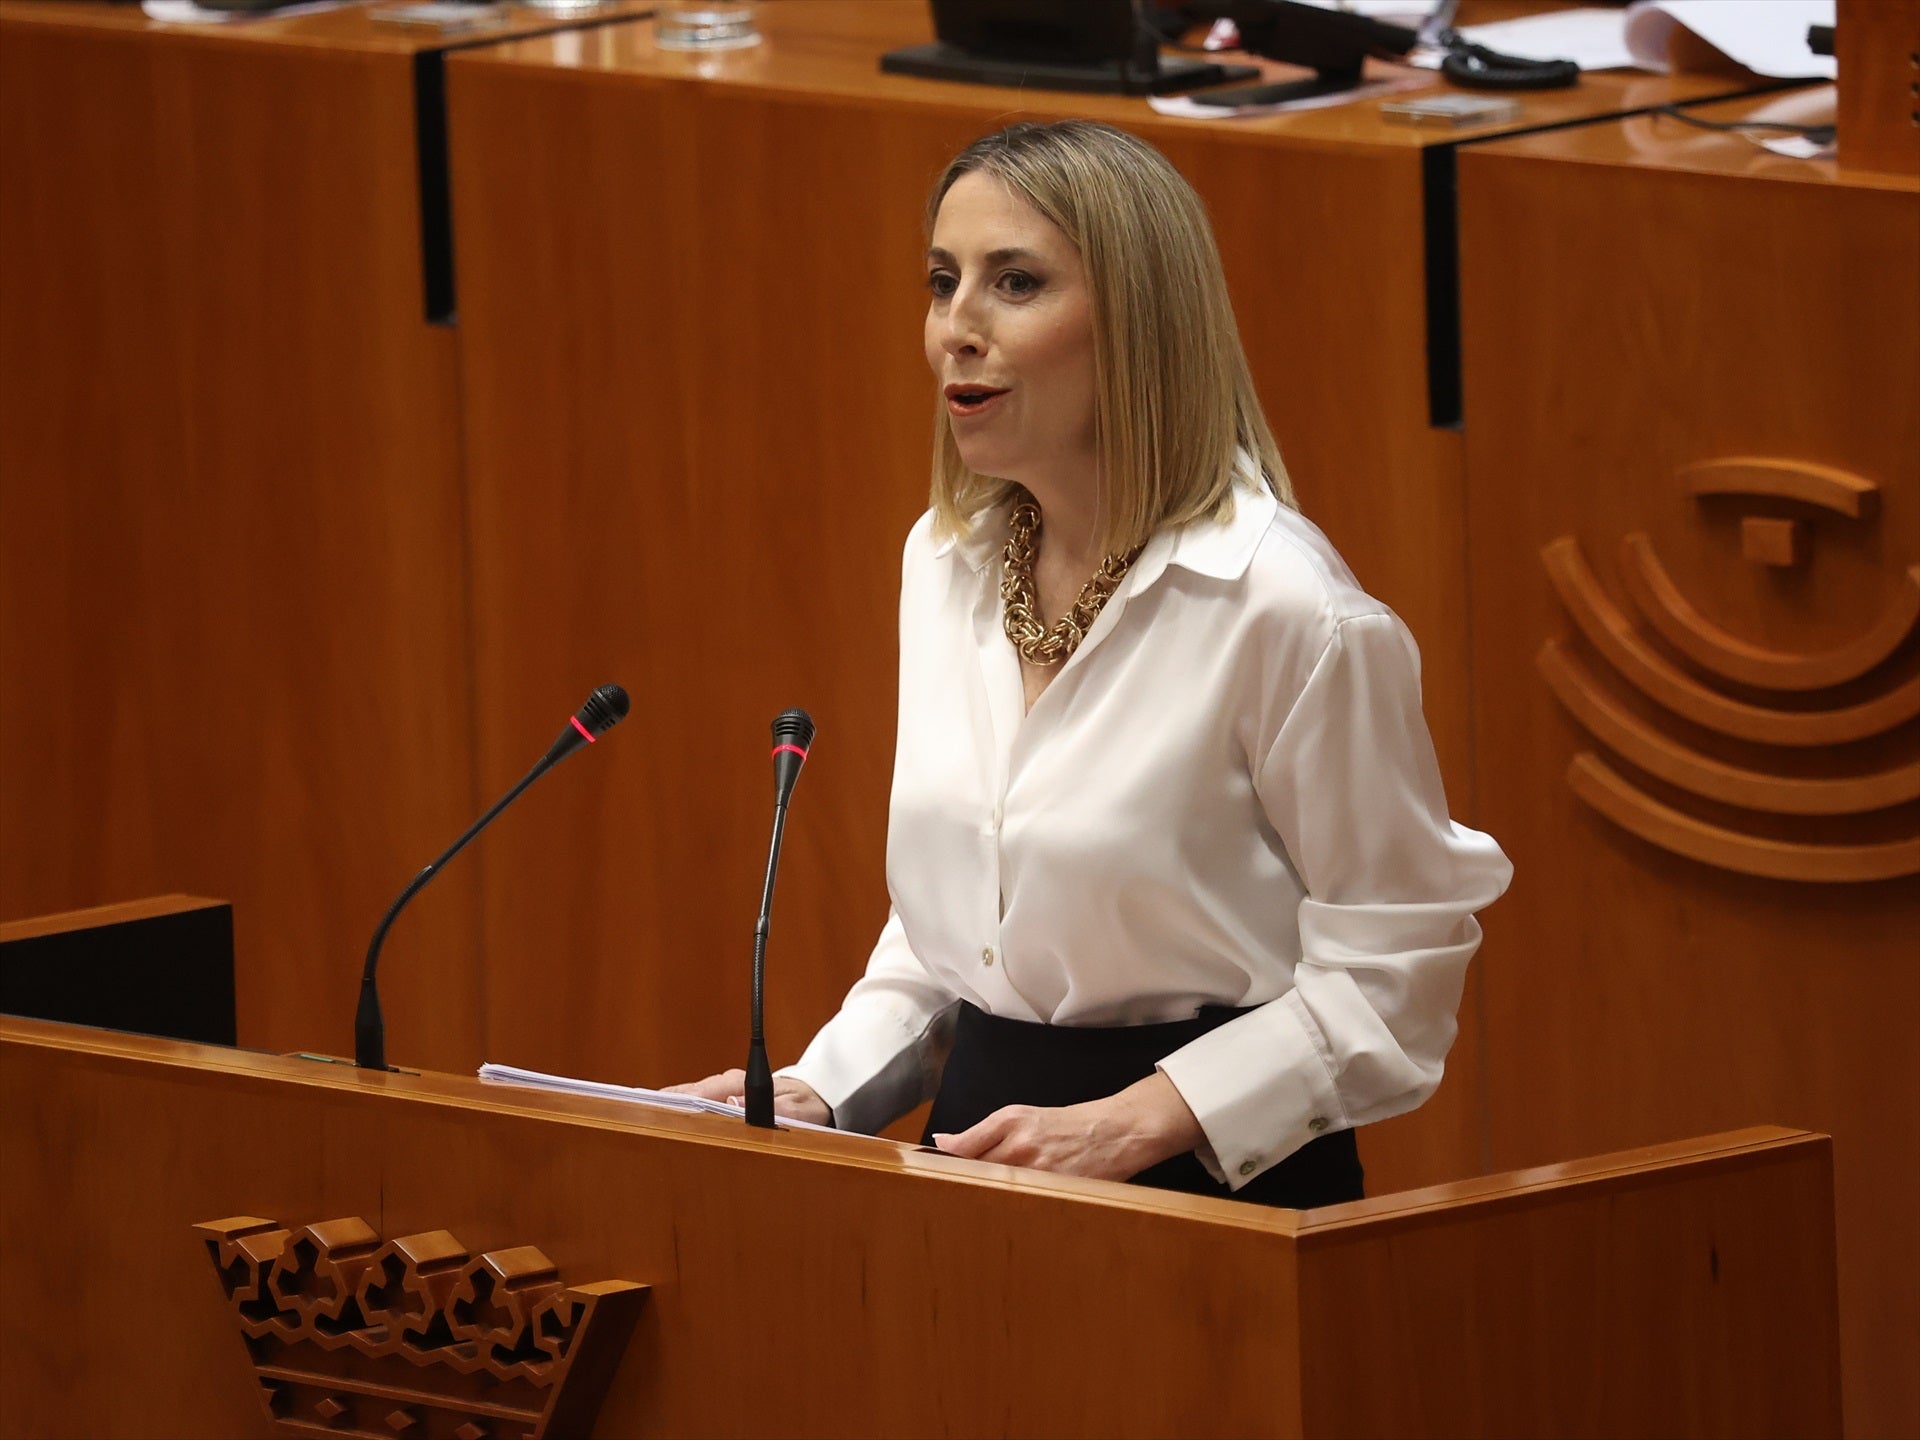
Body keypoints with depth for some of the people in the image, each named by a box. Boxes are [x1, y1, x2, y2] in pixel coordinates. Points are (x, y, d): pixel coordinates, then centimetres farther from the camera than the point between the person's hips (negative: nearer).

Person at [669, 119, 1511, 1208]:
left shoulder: (1286, 609, -12)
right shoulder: (946, 562, 11)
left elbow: (1393, 961, -9)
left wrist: (1138, 1120, -16)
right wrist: (820, 1093, 8)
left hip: (1218, 1187, -6)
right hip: (987, 1154, 6)